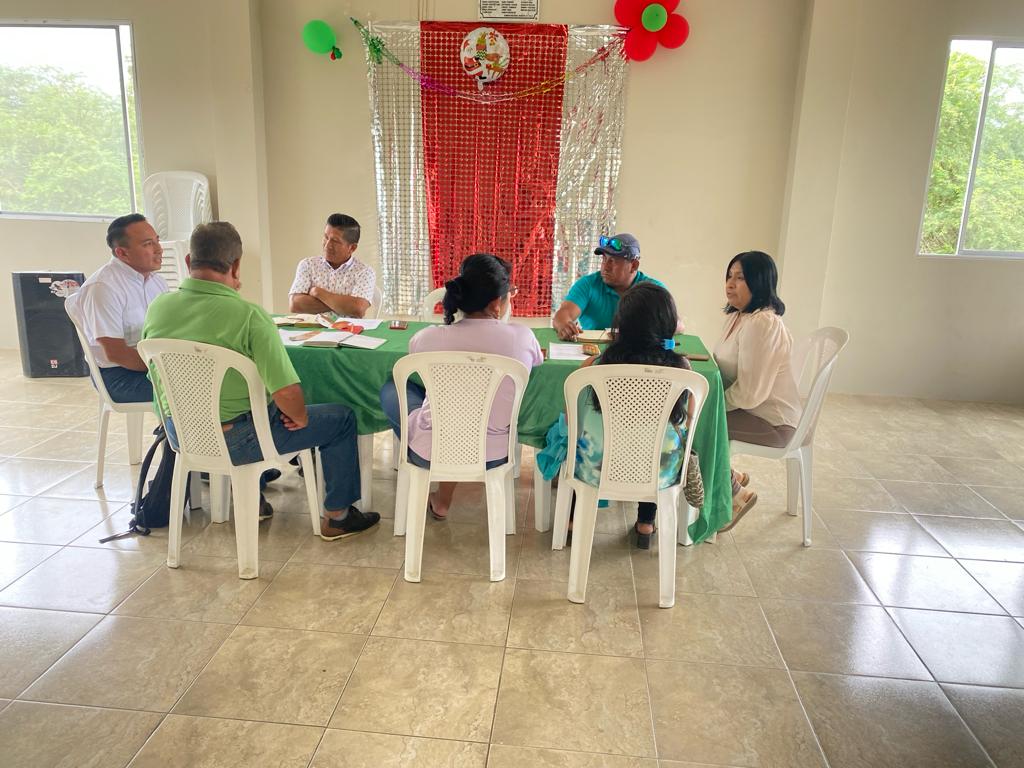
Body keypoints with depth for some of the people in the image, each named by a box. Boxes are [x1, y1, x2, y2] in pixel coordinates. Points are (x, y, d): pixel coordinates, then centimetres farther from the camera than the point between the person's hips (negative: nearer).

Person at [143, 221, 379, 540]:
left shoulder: (157, 307, -6)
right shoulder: (249, 315, -25)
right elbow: (287, 392, -30)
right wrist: (300, 418, -7)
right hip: (232, 440, -7)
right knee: (342, 418, 9)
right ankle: (337, 517, 21)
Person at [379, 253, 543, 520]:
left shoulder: (429, 337, -13)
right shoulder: (523, 337, -14)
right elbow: (538, 361, 11)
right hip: (492, 456, 2)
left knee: (391, 389, 23)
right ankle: (442, 499, 33)